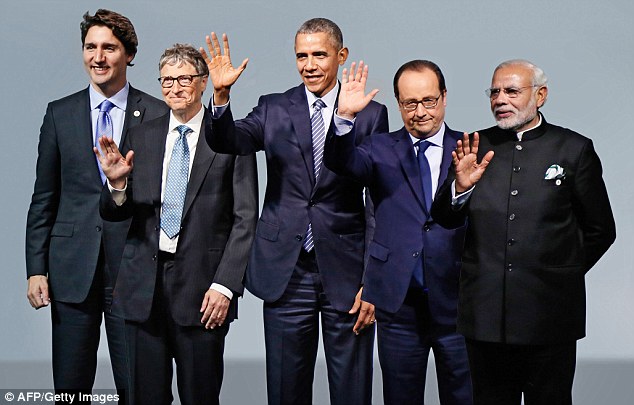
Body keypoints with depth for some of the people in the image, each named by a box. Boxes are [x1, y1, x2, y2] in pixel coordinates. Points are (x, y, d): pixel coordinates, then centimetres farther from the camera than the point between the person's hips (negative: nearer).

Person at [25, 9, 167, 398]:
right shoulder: (60, 114, 7)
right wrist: (36, 268, 3)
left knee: (137, 386, 5)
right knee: (69, 385, 8)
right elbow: (44, 198, 8)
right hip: (72, 269, 2)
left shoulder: (158, 114, 1)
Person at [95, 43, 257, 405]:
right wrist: (117, 184, -13)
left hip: (202, 284, -3)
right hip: (144, 285, 3)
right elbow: (115, 213, 9)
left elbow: (245, 219, -4)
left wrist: (225, 285, -11)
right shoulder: (141, 137, 9)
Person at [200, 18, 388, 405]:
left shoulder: (371, 114, 0)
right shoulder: (274, 109, 5)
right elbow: (229, 142, -11)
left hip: (346, 272, -1)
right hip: (287, 272, 1)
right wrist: (221, 94, -30)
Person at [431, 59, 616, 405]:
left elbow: (600, 231, 8)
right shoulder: (476, 148, 8)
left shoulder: (574, 149, 2)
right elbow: (444, 219, 4)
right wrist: (460, 186, -15)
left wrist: (563, 274, 7)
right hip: (486, 315, 2)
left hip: (549, 316, -2)